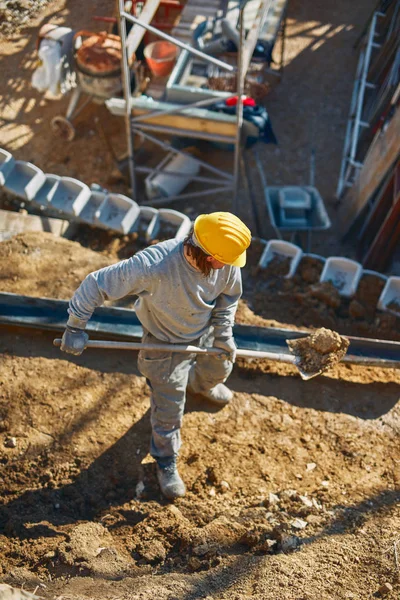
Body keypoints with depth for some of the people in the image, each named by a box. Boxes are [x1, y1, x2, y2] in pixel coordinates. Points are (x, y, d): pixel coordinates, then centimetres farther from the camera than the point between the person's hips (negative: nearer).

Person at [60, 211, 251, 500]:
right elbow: (96, 284, -35)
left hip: (207, 332, 5)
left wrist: (224, 333, -10)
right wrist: (76, 327, -26)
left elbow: (229, 294, -3)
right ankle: (166, 462, 39)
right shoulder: (153, 266, -45)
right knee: (169, 409, 9)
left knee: (219, 369, 32)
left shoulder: (227, 263, -28)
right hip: (167, 344, -5)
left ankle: (200, 384, 71)